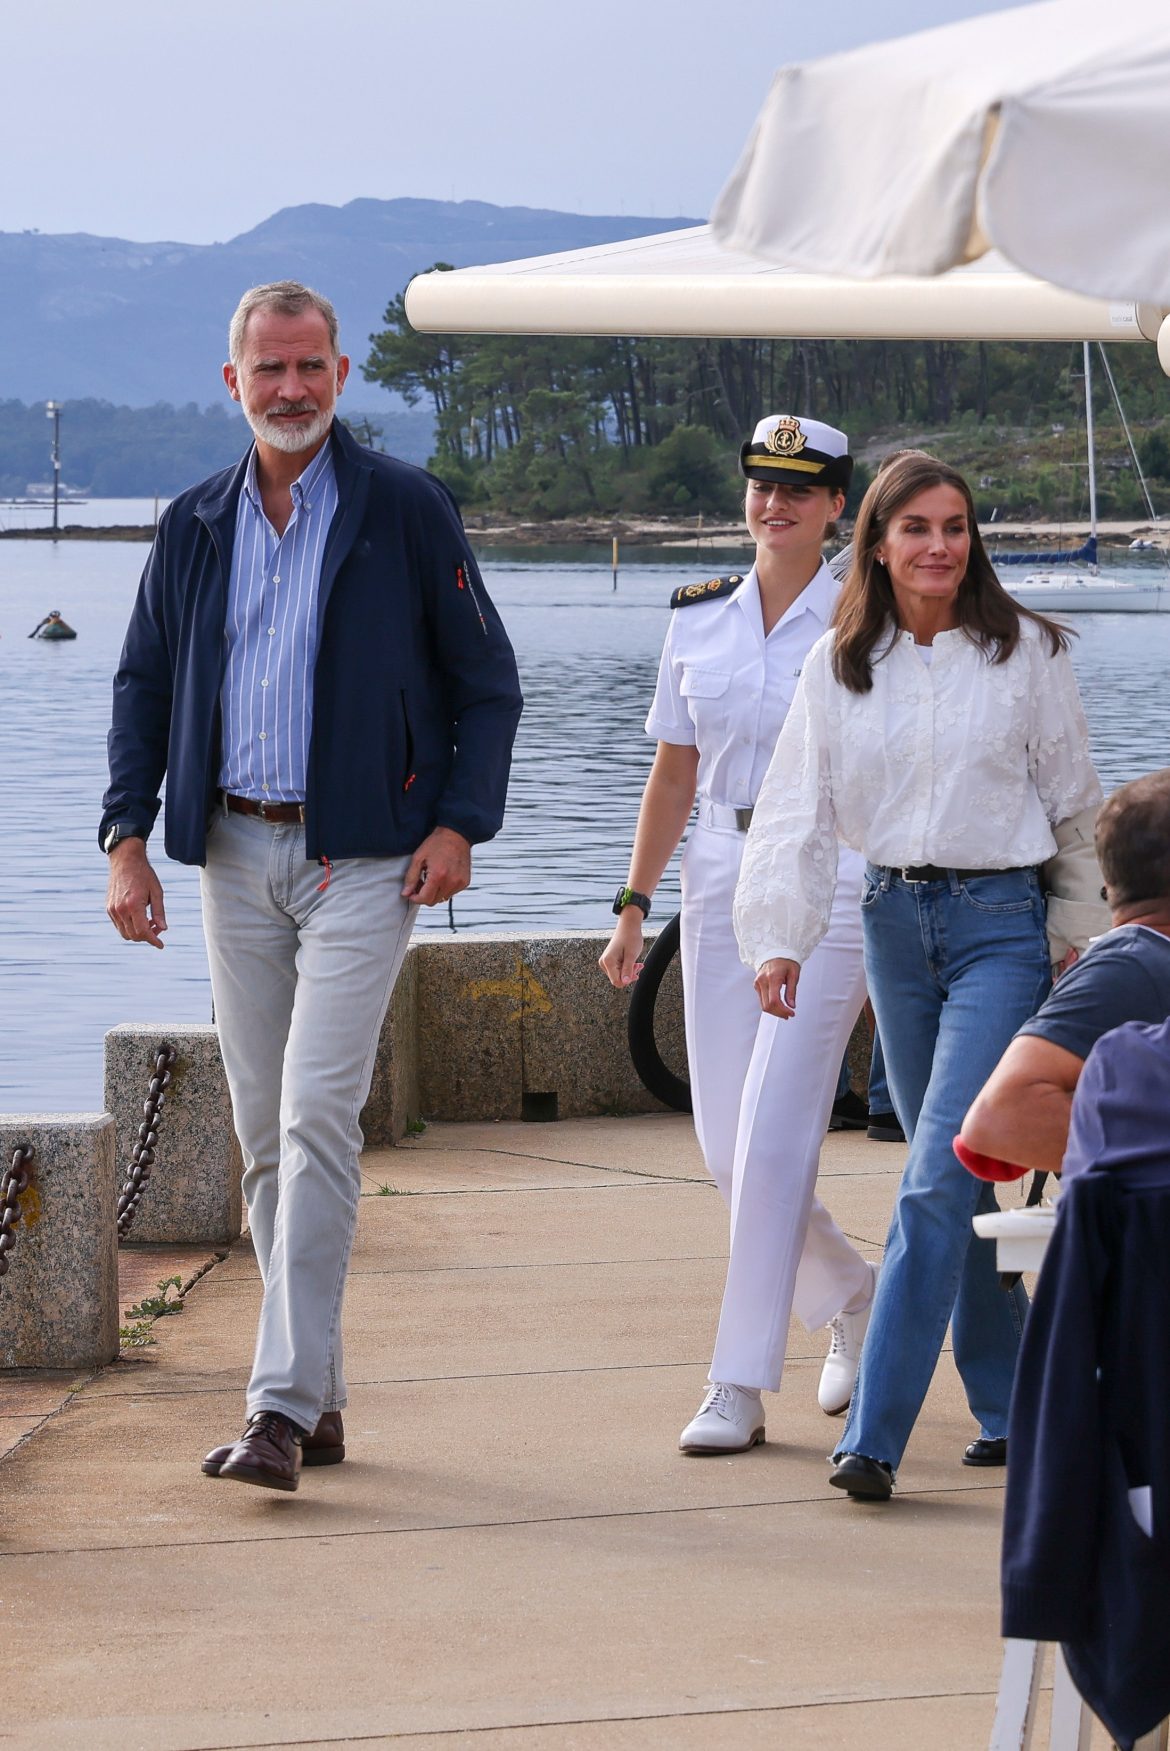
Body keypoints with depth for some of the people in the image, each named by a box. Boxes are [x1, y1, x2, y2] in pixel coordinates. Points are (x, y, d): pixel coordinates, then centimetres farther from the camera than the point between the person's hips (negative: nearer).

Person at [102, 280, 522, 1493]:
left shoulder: (406, 511, -2)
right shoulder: (195, 526, 9)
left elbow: (487, 682, 2)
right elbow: (144, 685, 14)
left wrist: (459, 822, -9)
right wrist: (127, 836, 3)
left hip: (364, 857, -5)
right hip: (236, 856, 5)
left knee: (316, 1114, -15)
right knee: (263, 1132, 7)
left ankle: (284, 1407, -16)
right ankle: (318, 1399, 16)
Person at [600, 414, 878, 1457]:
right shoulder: (699, 620, 10)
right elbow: (673, 773, 14)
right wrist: (634, 906, 10)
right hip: (719, 880, 5)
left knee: (773, 1136, -11)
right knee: (726, 1145, 6)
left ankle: (741, 1387, -7)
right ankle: (853, 1297, 31)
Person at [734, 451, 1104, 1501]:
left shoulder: (1026, 655, -2)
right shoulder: (838, 666, 4)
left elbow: (1075, 804, 6)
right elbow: (799, 812, 3)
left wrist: (1081, 936, 8)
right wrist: (780, 939, -8)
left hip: (1002, 921, -4)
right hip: (893, 918, 4)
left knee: (938, 1177, -13)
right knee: (955, 1177, 10)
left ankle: (876, 1433, -14)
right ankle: (1014, 1404, 24)